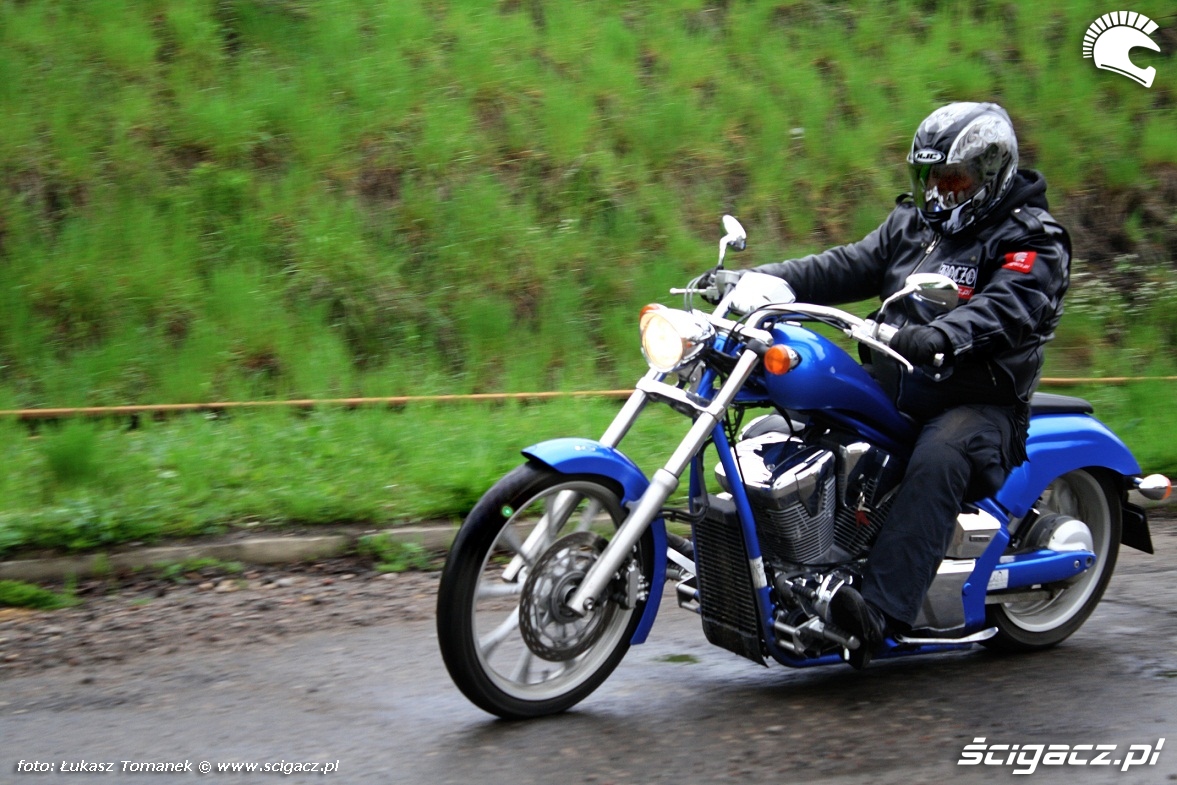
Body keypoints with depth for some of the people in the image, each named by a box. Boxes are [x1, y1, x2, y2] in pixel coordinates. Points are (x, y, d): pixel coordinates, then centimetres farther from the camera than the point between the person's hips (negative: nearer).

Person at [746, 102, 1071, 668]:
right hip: (891, 393, 8)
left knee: (935, 463, -38)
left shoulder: (1032, 243, -3)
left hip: (978, 406, -8)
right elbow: (841, 269, 12)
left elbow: (1005, 309, -22)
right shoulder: (912, 226, 19)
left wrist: (939, 337, -42)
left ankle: (881, 609, -49)